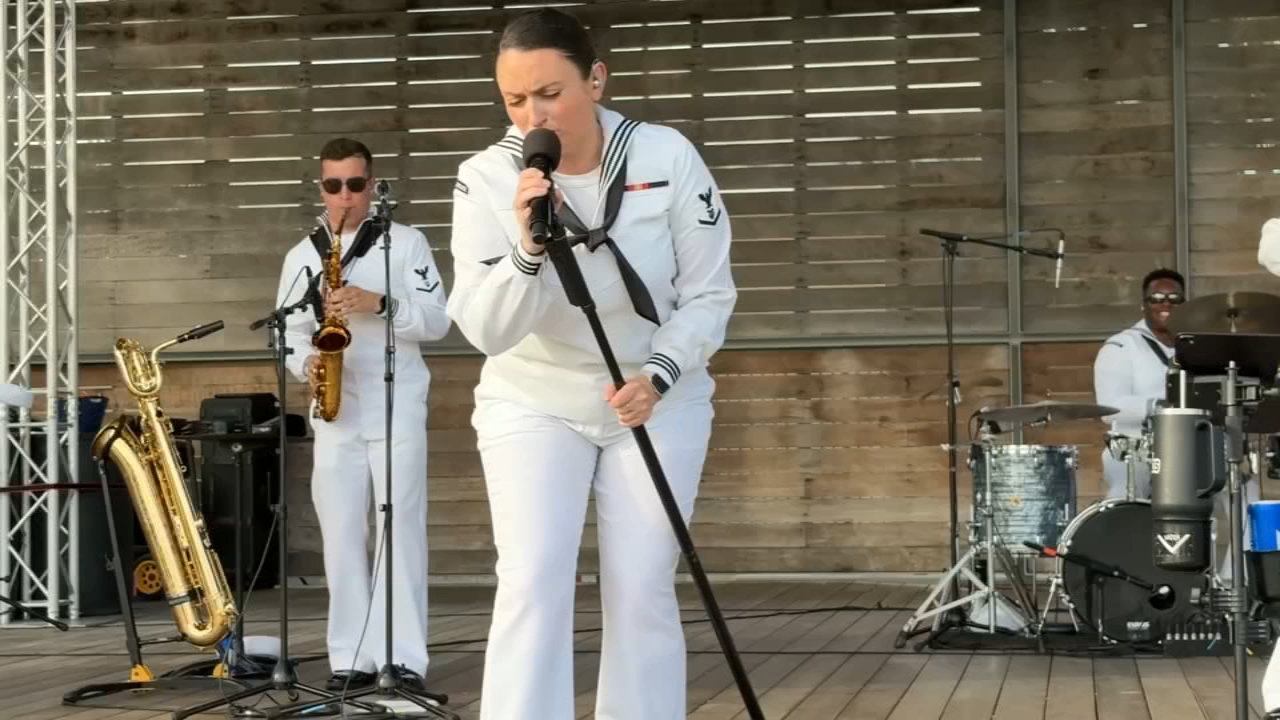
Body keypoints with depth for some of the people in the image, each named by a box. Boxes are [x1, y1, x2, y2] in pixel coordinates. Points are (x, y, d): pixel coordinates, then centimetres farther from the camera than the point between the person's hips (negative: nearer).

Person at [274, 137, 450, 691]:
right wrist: (306, 363, -8)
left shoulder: (407, 242, 4)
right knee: (341, 535, 2)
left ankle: (405, 658, -4)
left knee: (400, 529, -6)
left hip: (397, 408, -3)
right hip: (335, 411, 3)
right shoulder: (302, 255, 13)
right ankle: (351, 659, 6)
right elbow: (289, 331, 13)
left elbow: (437, 321, -3)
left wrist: (380, 303, -17)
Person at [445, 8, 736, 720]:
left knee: (642, 588, 0)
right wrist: (528, 247, -36)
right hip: (533, 402, 0)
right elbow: (485, 330, -19)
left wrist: (658, 376, -24)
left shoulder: (669, 158, -16)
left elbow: (709, 295, -8)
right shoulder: (486, 178, -16)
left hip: (659, 402, 1)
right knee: (533, 581, -15)